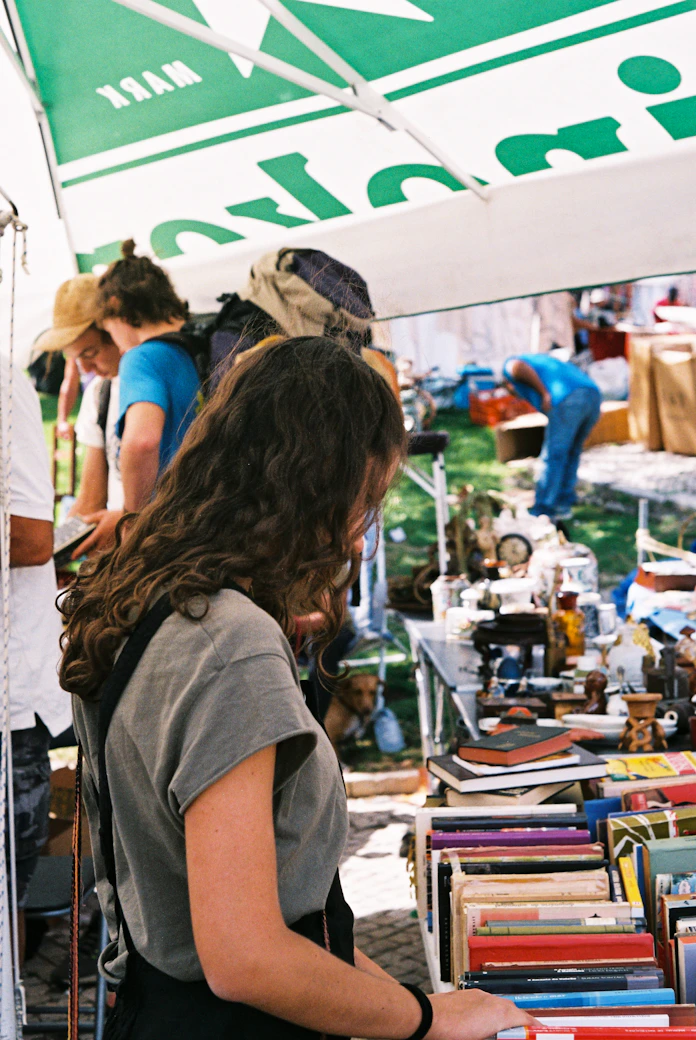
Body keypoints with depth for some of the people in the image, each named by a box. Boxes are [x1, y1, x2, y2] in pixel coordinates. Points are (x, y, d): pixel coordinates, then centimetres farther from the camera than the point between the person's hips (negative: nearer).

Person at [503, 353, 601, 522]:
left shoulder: (509, 366, 22)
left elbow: (518, 367, -6)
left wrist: (544, 393, -2)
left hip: (567, 401, -7)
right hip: (593, 395, 7)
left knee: (553, 456, 4)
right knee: (571, 452, 22)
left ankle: (543, 512, 10)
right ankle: (563, 504, 27)